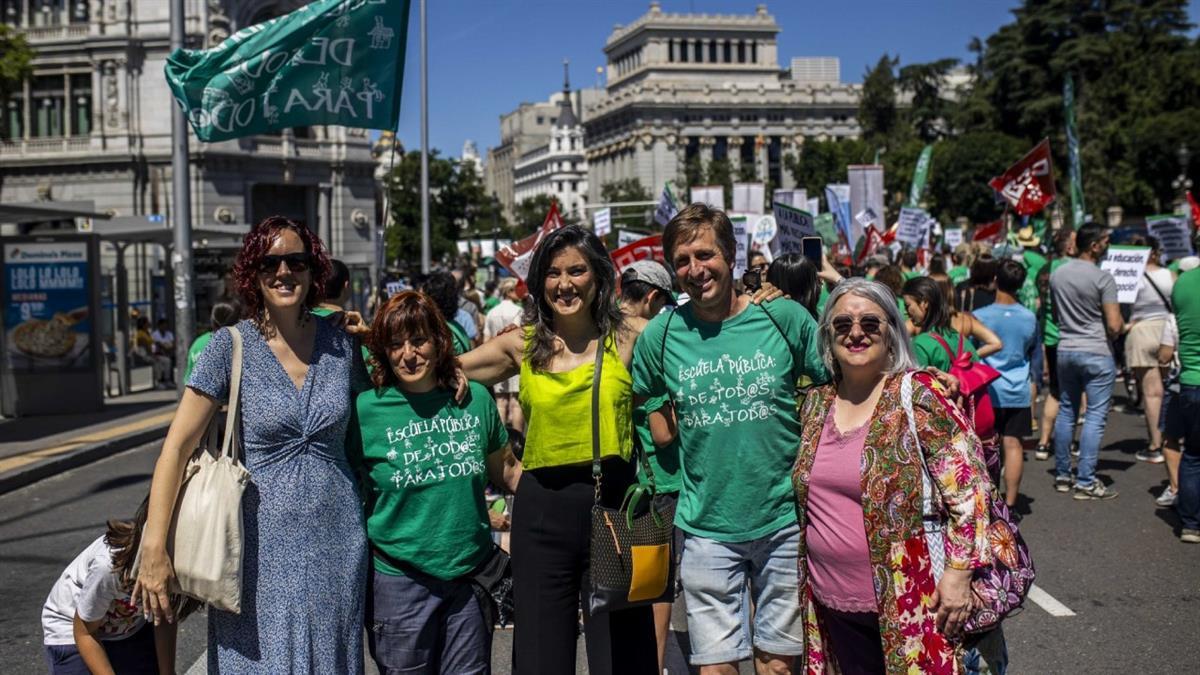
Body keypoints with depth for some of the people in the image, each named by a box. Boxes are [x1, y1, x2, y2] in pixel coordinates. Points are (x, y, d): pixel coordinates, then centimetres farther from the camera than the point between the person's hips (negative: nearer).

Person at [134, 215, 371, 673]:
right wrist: (154, 549, -16)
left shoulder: (341, 343, 2)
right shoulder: (231, 347, -7)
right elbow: (177, 447, -10)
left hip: (337, 542, 3)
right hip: (263, 545, -2)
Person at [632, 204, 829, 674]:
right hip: (707, 529, 1)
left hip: (784, 521, 0)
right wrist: (663, 429, 2)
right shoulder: (661, 334, -2)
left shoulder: (785, 318, -5)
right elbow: (636, 402, 14)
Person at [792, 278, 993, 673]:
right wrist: (810, 581, 16)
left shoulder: (918, 396, -12)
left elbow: (967, 489, -13)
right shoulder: (817, 404, 5)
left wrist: (959, 573, -16)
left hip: (907, 607, -5)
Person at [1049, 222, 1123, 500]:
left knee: (1066, 412, 14)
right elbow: (1114, 326, -16)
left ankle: (1062, 475, 20)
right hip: (1096, 354, -6)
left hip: (1065, 350, 6)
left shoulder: (1056, 274, 5)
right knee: (1095, 417, -1)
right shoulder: (1103, 278, -15)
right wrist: (1123, 324, 5)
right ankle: (1085, 482, -1)